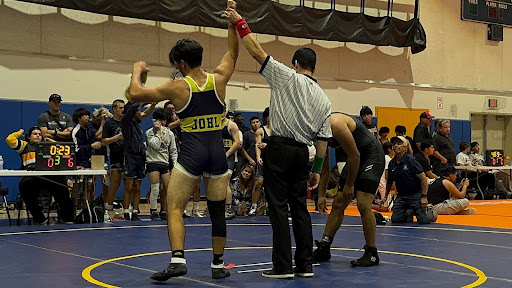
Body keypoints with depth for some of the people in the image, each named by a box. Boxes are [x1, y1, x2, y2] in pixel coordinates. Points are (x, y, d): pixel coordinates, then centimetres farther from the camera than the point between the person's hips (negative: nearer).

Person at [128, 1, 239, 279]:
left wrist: (137, 71, 15)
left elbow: (135, 93, -4)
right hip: (217, 152, 4)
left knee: (174, 207, 1)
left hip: (191, 152, -4)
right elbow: (232, 52, 20)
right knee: (217, 210, 10)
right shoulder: (218, 79, 2)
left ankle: (177, 259, -15)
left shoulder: (177, 87, -7)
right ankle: (218, 264, 17)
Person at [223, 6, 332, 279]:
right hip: (302, 153, 6)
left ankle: (282, 266, -3)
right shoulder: (324, 99, 13)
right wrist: (317, 170, 17)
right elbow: (322, 139, 12)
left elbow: (257, 51, -5)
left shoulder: (288, 77, -2)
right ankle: (305, 264, 11)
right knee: (300, 207, 11)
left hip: (279, 149, -6)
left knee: (278, 207, -3)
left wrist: (240, 23, 3)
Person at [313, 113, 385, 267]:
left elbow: (354, 155, -23)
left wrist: (349, 184, -14)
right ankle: (324, 247, 11)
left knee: (363, 205, -17)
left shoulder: (335, 125, -27)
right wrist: (321, 195, 8)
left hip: (371, 157, -9)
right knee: (338, 204, 6)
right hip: (354, 160, 9)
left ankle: (372, 254, -8)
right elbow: (324, 166, 10)